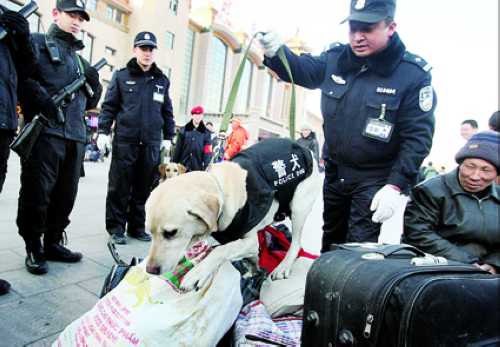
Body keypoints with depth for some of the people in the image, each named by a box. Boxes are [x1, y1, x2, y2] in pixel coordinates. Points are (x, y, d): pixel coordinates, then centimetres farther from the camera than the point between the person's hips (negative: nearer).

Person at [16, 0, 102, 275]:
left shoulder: (80, 59, 25)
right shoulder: (37, 43, 8)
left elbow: (89, 102, 24)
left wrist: (95, 84, 6)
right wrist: (41, 99, -19)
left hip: (76, 135, 6)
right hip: (44, 131, -6)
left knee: (66, 195, 9)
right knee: (37, 193, -2)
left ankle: (53, 243, 22)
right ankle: (33, 248, 11)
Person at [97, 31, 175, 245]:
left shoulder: (162, 80, 13)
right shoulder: (121, 76, 6)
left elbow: (167, 111, 16)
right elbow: (109, 106, 4)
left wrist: (168, 137, 12)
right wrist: (103, 131, -4)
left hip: (152, 144, 3)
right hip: (125, 141, -2)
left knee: (144, 188, 7)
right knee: (119, 187, 2)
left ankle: (137, 226, 20)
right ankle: (116, 227, 14)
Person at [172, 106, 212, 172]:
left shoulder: (206, 133, 1)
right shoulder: (184, 130, 5)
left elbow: (207, 152, -3)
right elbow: (178, 149, 6)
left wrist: (206, 166, -12)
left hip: (198, 167, -1)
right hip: (183, 166, 1)